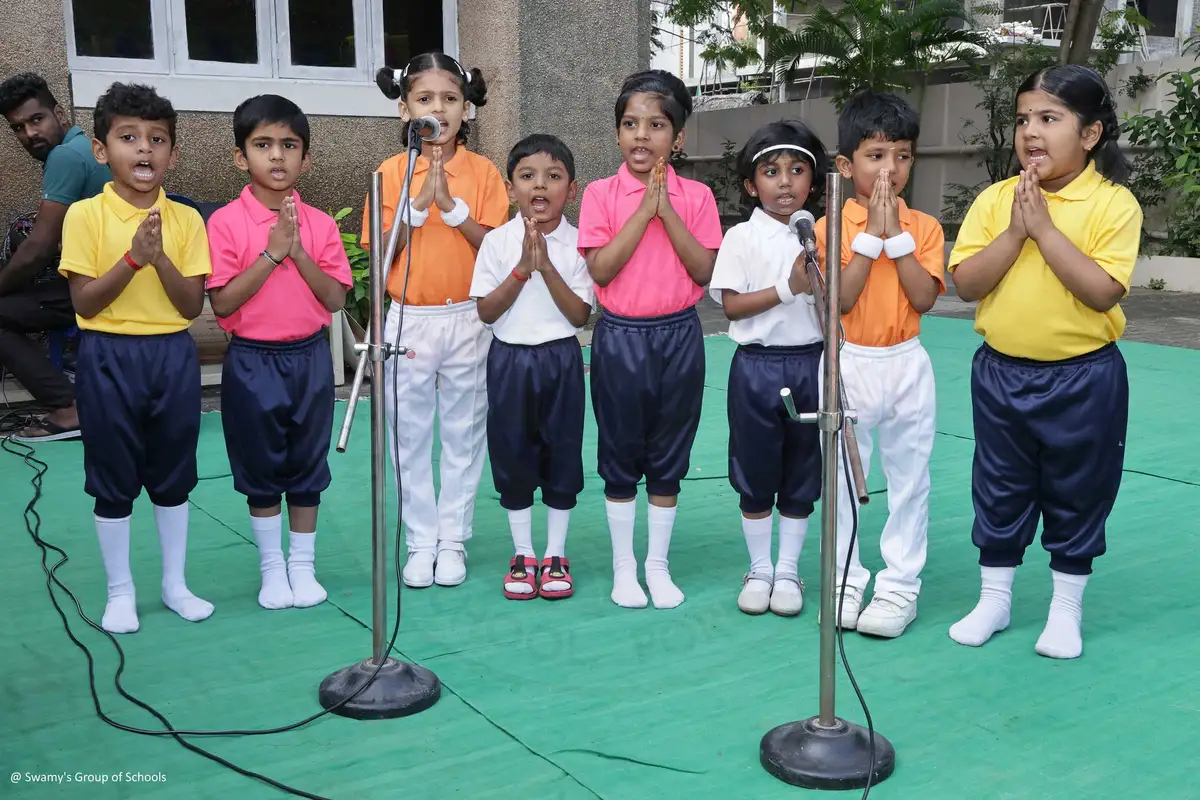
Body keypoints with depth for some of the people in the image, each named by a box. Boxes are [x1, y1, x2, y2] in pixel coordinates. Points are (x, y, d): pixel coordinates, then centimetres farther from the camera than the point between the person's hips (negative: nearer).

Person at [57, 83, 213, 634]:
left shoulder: (186, 220, 0)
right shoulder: (86, 215, -6)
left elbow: (193, 306, -5)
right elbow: (84, 303, -11)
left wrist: (160, 258, -19)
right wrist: (133, 258, -21)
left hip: (173, 356, 2)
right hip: (109, 358, -2)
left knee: (173, 477, 12)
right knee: (112, 482, 8)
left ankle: (175, 583, 27)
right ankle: (120, 592, 23)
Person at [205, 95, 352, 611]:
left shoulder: (320, 224, 0)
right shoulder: (225, 222, -8)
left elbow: (335, 298, -4)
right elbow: (222, 303, -14)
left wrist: (298, 252, -16)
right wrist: (271, 253, -19)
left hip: (309, 357, 2)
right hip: (252, 361, -2)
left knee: (307, 466, 11)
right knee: (261, 470, 9)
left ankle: (303, 566, 25)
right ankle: (272, 568, 24)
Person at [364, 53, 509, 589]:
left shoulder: (482, 172, -2)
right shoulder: (392, 172, -1)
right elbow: (378, 252, -7)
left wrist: (451, 204, -18)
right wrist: (418, 201, -17)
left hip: (468, 320, 0)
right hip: (409, 320, 1)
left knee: (464, 435, 8)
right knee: (410, 437, 8)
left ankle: (453, 540, 21)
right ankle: (420, 542, 21)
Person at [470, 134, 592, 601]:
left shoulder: (577, 243, -4)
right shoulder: (497, 241, -3)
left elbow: (580, 315, -9)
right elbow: (486, 312, -6)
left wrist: (547, 266, -18)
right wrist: (523, 267, -16)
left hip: (561, 359, -1)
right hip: (510, 358, 1)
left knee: (562, 454, 7)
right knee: (512, 455, 8)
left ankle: (555, 556, 21)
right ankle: (523, 555, 23)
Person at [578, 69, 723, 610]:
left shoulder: (695, 197, 1)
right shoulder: (602, 193, -3)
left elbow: (704, 270, -8)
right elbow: (601, 268, -13)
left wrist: (668, 211, -15)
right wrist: (644, 209, -16)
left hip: (678, 337, 1)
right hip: (619, 337, -1)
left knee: (669, 457, 10)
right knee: (621, 455, 9)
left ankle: (658, 564, 25)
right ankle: (624, 566, 23)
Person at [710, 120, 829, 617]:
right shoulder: (742, 237, -3)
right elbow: (731, 305, -10)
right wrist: (788, 288, -19)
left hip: (809, 364, 2)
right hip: (757, 365, -2)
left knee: (801, 474, 9)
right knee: (755, 473, 7)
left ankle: (788, 571, 23)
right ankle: (759, 571, 22)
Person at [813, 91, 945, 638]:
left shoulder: (924, 227, 0)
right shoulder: (831, 226, -5)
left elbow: (924, 297, -13)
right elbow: (840, 299, -16)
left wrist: (897, 235, -16)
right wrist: (872, 234, -18)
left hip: (906, 366, 1)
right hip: (849, 365, -1)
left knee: (909, 479, 7)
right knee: (842, 479, 8)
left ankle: (901, 585, 18)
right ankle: (846, 580, 23)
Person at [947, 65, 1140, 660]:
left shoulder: (1114, 204, -11)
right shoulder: (995, 199, -2)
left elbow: (1102, 291, -22)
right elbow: (966, 283, -9)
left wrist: (1044, 227, -22)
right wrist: (1015, 231, -19)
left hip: (1082, 377, -3)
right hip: (1001, 372, 3)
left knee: (1077, 495, 11)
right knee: (999, 492, 14)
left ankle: (1067, 609, 29)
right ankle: (994, 599, 30)